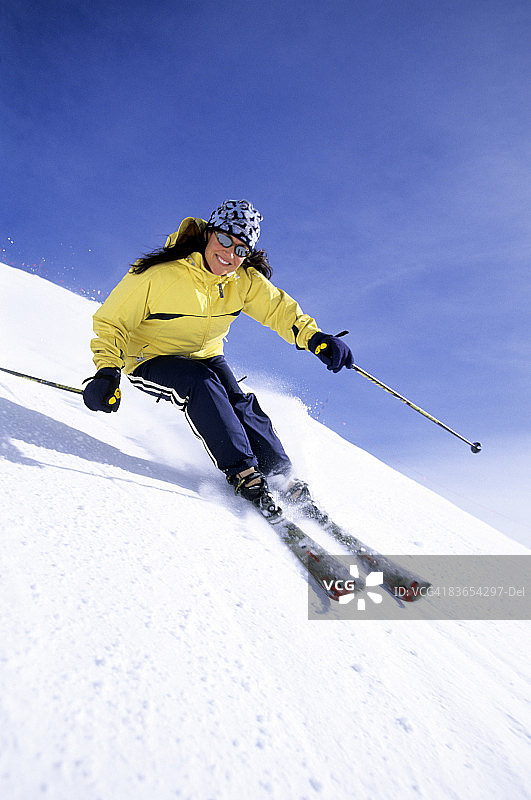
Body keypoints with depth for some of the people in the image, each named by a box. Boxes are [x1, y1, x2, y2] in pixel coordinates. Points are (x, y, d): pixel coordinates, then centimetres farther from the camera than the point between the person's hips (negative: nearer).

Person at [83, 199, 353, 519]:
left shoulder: (245, 281, -7)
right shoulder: (158, 274, -21)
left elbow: (278, 308, -12)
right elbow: (112, 321, -15)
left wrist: (314, 337, -33)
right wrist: (107, 372, -28)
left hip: (206, 357, 4)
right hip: (150, 360, -4)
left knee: (241, 404, -21)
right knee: (201, 383, -34)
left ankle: (285, 478, -7)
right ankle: (243, 473, -29)